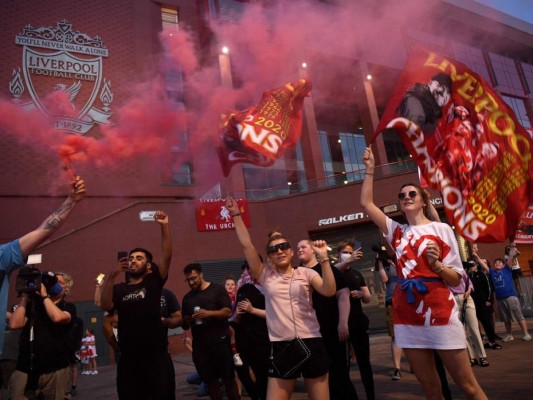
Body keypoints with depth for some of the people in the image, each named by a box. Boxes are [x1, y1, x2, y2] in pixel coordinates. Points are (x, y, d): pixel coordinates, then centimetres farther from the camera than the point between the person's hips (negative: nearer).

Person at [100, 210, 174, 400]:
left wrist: (164, 226, -16)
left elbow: (167, 256, -8)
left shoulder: (153, 282, 4)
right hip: (128, 357, 2)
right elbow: (106, 306, -9)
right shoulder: (118, 289, 9)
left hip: (156, 354, -2)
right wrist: (112, 276, -17)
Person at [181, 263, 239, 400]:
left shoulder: (217, 289, -2)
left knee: (228, 378, 2)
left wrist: (209, 313, -25)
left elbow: (227, 311, -10)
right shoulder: (187, 297, 11)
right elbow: (185, 325, 17)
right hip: (199, 345, 4)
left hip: (220, 341, -4)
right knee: (210, 380, 9)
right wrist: (186, 321, -7)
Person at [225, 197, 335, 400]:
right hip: (281, 347, 1)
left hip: (311, 343, 0)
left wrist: (323, 258, -22)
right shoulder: (266, 276, 4)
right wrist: (236, 215, -3)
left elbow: (329, 291, -15)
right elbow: (247, 245, -1)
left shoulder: (306, 273, 2)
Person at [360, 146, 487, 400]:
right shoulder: (396, 231, 9)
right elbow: (366, 203, 7)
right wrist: (370, 170, 6)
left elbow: (456, 279, -1)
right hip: (408, 319, 4)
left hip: (441, 315, -3)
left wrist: (436, 264, -20)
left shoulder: (441, 229, -1)